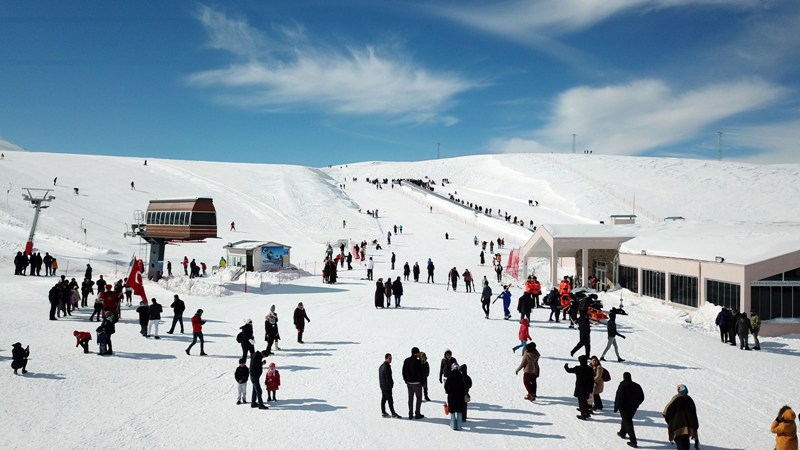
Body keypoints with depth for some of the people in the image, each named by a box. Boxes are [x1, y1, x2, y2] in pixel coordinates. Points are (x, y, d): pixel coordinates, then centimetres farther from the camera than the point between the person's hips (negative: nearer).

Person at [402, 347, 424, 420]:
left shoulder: (406, 361, 5)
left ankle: (410, 414, 11)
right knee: (419, 398, 6)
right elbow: (420, 373, -16)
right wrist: (423, 382, -6)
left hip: (409, 383, 6)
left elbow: (404, 372, 11)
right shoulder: (417, 361, -17)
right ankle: (417, 414, 4)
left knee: (410, 398, 11)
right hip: (416, 383, -6)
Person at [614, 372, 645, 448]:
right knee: (626, 420, 26)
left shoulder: (622, 386, -17)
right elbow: (642, 397, 6)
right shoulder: (637, 386, 0)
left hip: (624, 407, -6)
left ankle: (633, 441, -4)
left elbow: (618, 398, -19)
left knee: (628, 423, -2)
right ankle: (622, 433, 44)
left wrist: (616, 407, -9)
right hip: (633, 408, 6)